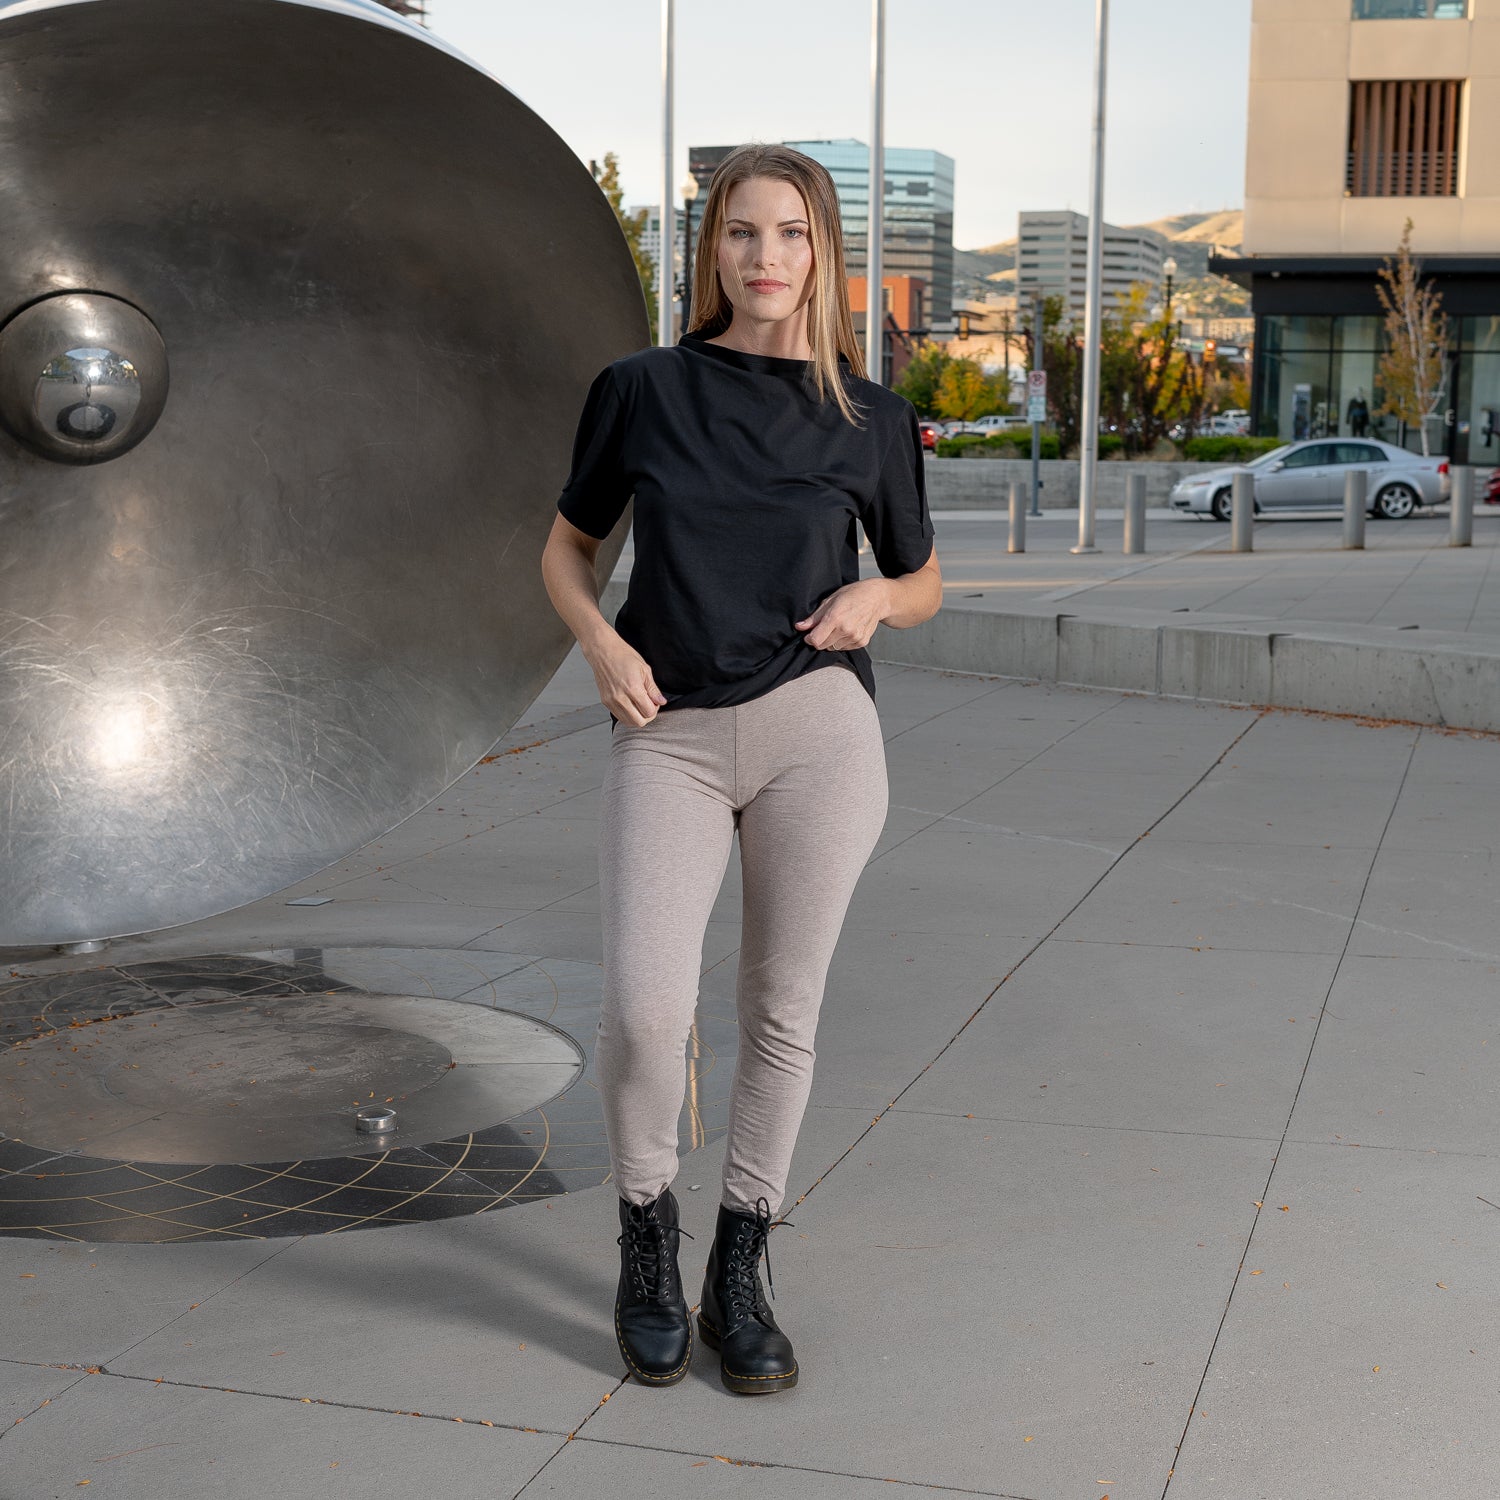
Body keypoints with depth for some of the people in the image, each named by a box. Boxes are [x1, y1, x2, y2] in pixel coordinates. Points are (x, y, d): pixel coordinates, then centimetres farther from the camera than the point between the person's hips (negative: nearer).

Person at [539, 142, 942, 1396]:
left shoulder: (869, 416, 6)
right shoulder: (641, 391, 5)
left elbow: (923, 581, 18)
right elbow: (567, 550, 16)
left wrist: (873, 600, -5)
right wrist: (601, 643, -4)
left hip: (817, 727, 1)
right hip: (668, 737, -1)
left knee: (783, 1013, 4)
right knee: (646, 1007, -15)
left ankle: (741, 1272, 22)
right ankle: (647, 1235, 12)